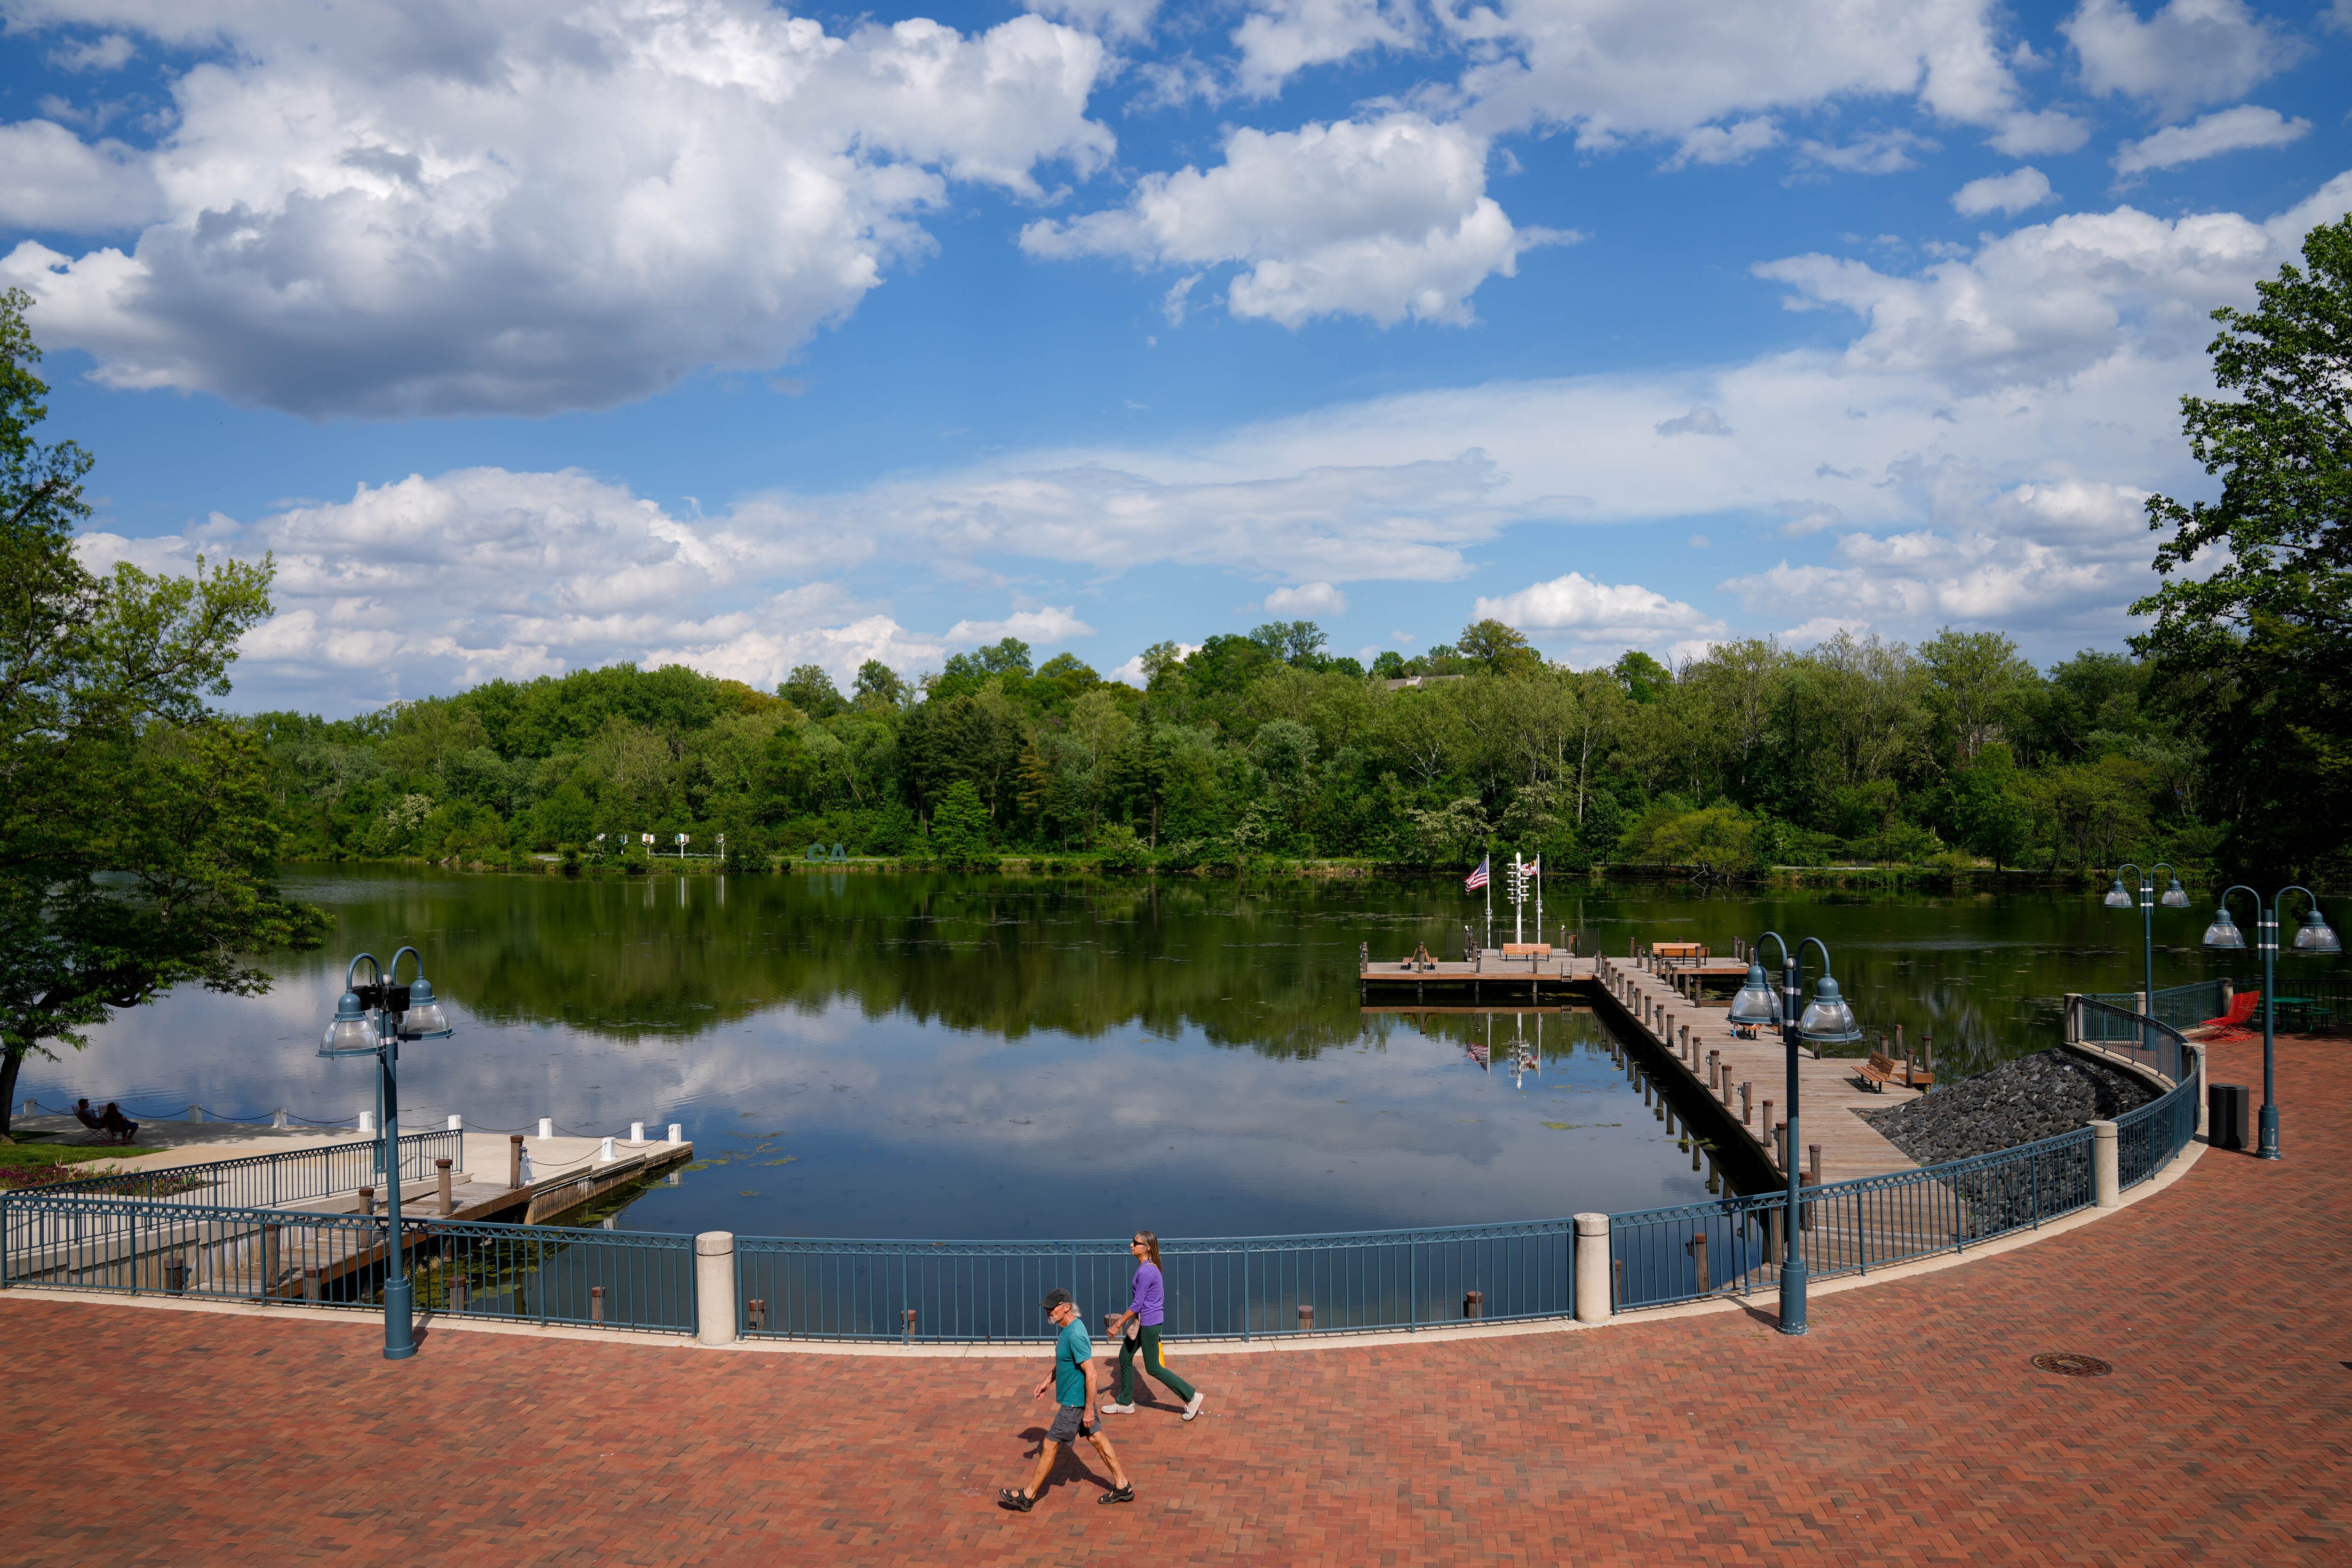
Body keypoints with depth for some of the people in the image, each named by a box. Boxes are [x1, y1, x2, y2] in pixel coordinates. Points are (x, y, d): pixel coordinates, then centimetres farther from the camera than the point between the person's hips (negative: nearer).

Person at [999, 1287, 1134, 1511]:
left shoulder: (1076, 1335, -28)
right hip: (1079, 1399, 10)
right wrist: (1048, 1382, 21)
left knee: (1049, 1446, 2)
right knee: (1095, 1437, 17)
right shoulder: (1069, 1327, 3)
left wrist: (1089, 1410, -24)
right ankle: (1123, 1486, 26)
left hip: (1074, 1403, -10)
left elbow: (1091, 1374, -28)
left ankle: (1027, 1496, 15)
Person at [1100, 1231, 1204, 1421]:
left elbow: (1137, 1305, -22)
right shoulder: (1149, 1267, 7)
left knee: (1153, 1368, 0)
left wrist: (1118, 1324, -15)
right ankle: (1125, 1404, 27)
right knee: (1125, 1357, 15)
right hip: (1142, 1322, 10)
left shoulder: (1146, 1272, -24)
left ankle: (1192, 1397, 7)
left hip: (1149, 1324, -10)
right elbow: (1160, 1296, 17)